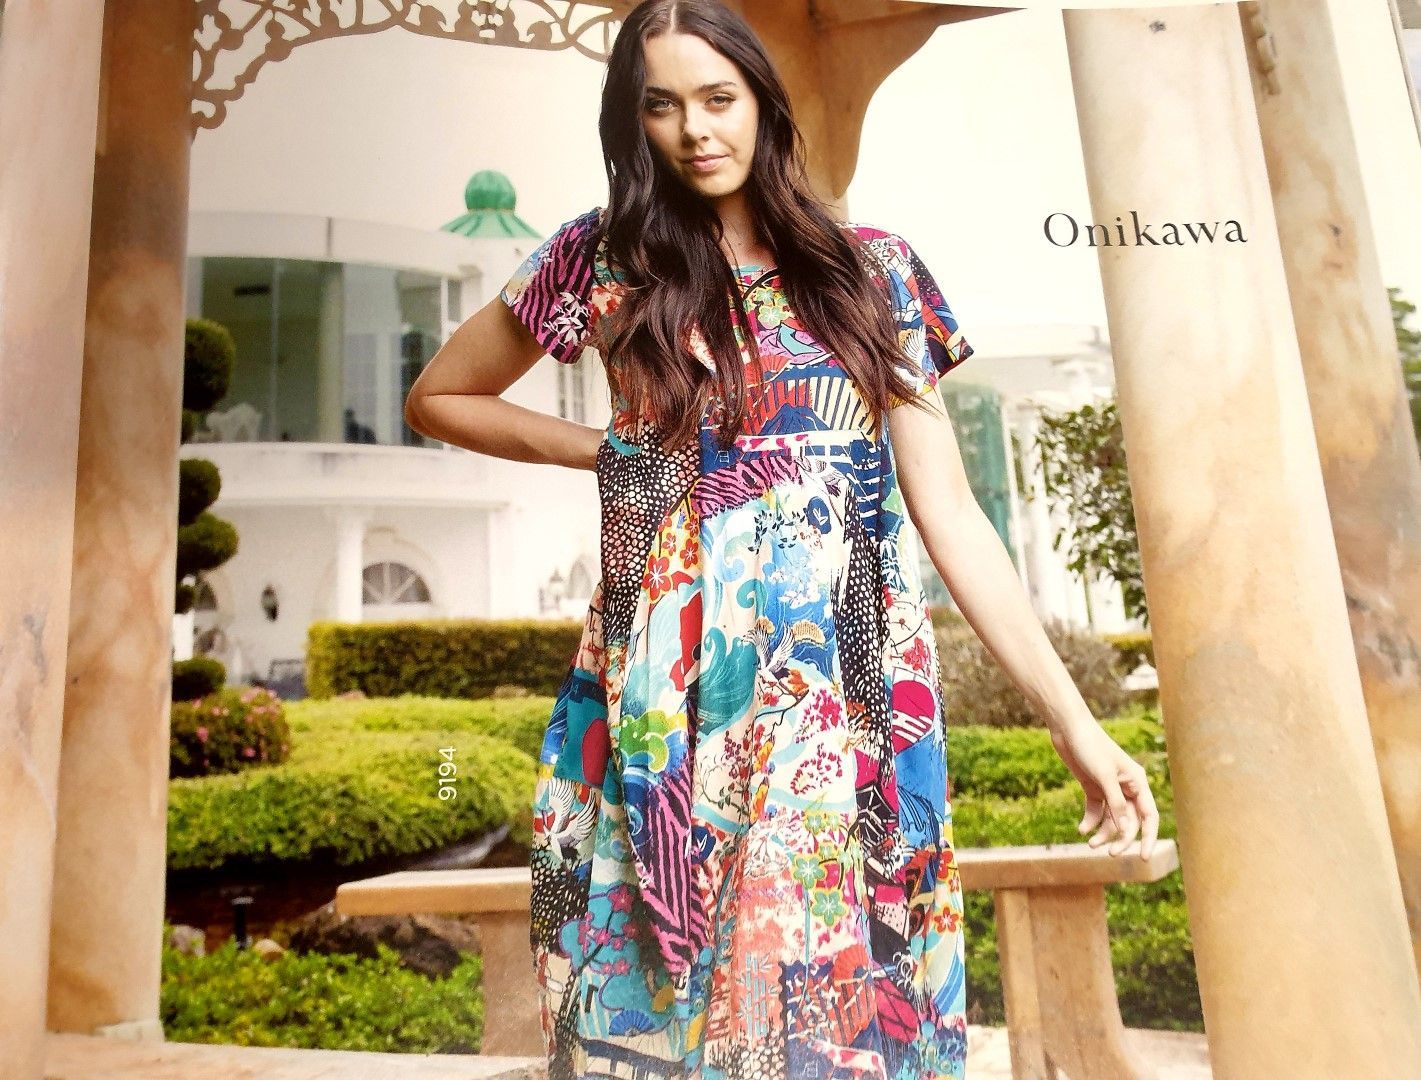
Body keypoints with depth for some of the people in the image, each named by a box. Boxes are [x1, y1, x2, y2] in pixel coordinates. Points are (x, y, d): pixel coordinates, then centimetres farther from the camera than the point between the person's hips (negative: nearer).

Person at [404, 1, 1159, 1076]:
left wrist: (1072, 718, -1)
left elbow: (950, 512, 3)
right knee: (669, 990, 7)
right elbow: (437, 397, 17)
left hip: (856, 693, 1)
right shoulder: (608, 257, 7)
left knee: (846, 990, 5)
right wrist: (609, 448, 5)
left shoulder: (873, 269, 7)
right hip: (669, 704, 0)